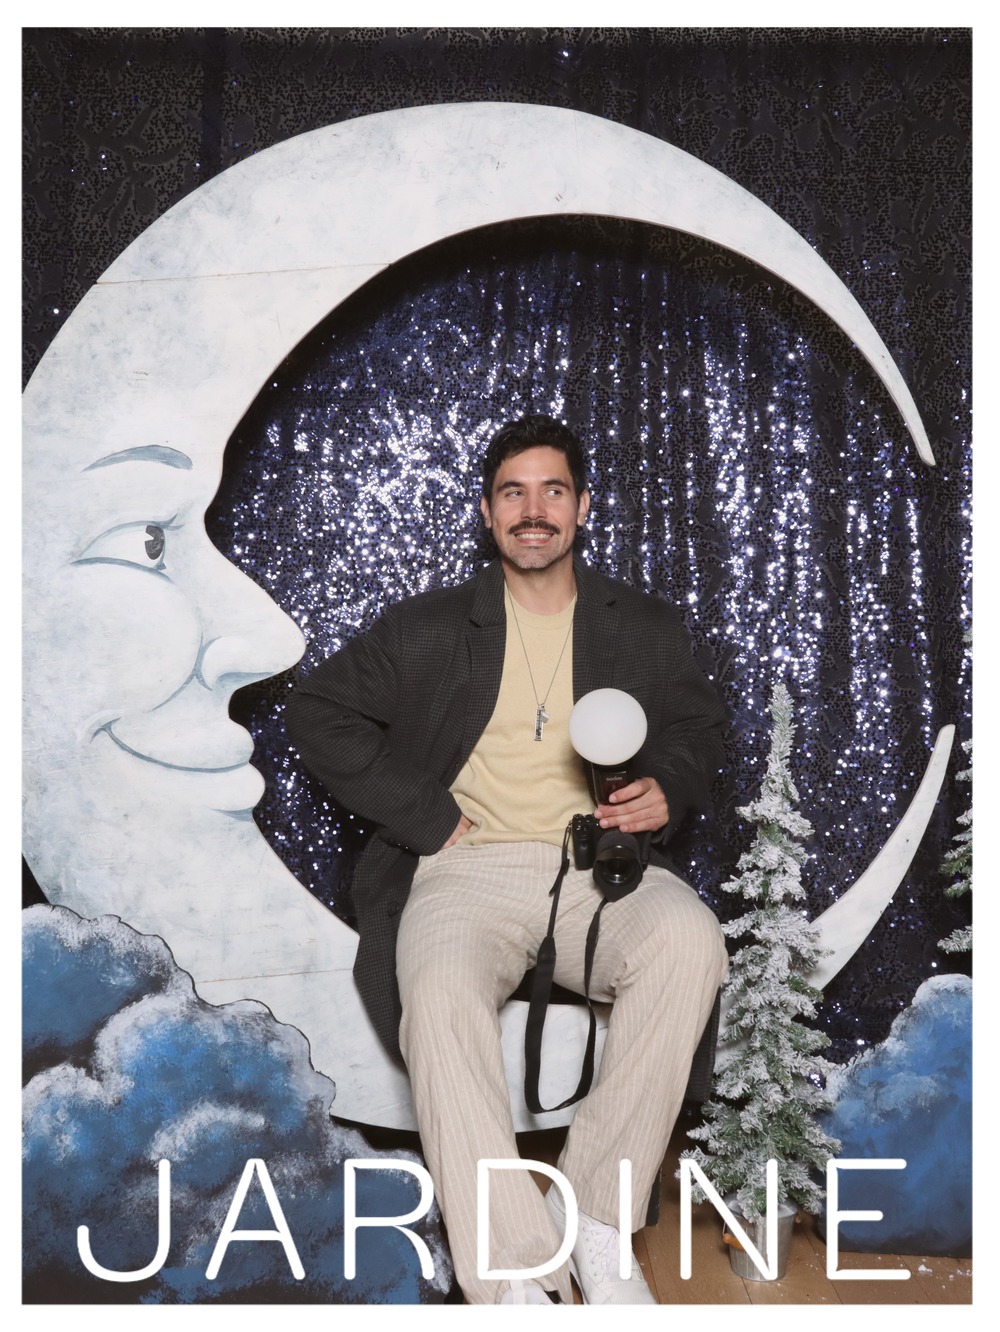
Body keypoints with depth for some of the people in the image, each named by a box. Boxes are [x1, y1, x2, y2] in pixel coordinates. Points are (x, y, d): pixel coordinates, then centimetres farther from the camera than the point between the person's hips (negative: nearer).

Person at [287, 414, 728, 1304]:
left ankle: (596, 1212, -20)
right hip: (471, 866, -1)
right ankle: (520, 1280, -30)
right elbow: (319, 712, 11)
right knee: (440, 992, -35)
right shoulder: (430, 628, 13)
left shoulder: (647, 629, 18)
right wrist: (428, 814, -1)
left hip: (603, 865, 1)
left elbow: (702, 727, 25)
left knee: (689, 940, -33)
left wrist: (669, 791, -1)